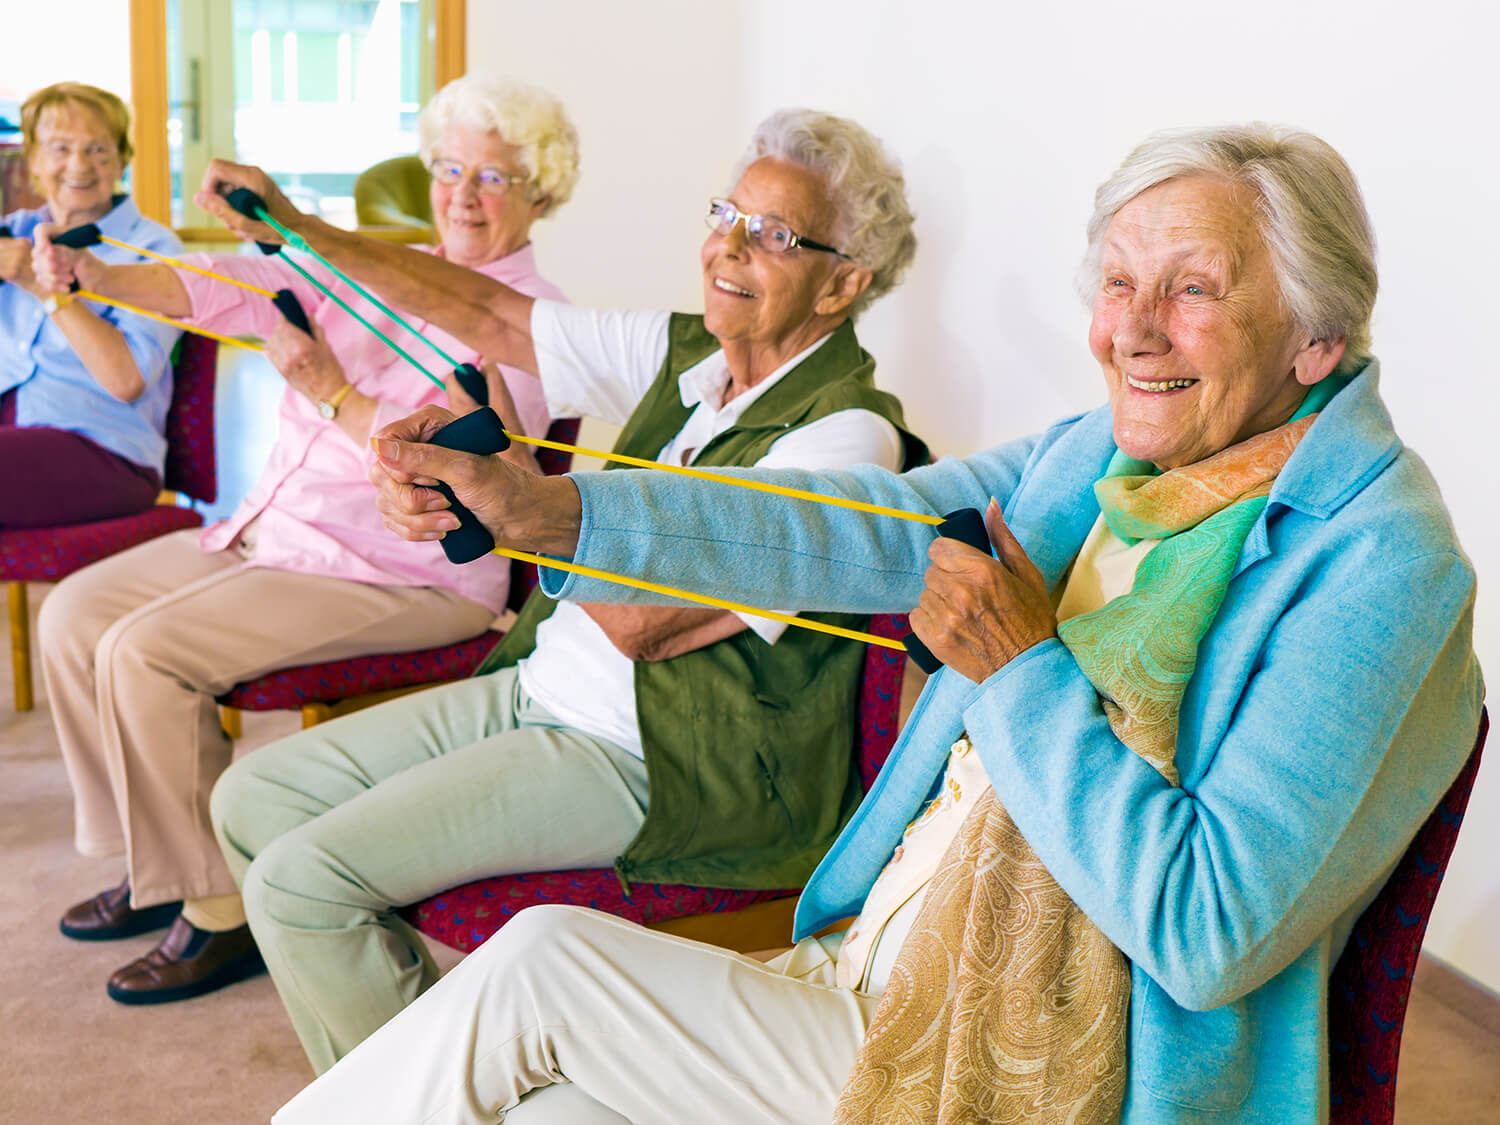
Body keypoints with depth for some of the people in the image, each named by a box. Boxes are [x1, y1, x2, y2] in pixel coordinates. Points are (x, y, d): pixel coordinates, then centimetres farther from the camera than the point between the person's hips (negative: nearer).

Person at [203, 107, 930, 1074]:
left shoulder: (847, 431, -18)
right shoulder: (684, 353, 6)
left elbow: (640, 617, -23)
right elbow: (490, 316, 11)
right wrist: (297, 229, 8)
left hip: (661, 758, -9)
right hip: (542, 688, 9)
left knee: (300, 881, -16)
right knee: (253, 802, 7)